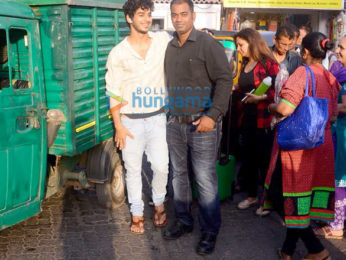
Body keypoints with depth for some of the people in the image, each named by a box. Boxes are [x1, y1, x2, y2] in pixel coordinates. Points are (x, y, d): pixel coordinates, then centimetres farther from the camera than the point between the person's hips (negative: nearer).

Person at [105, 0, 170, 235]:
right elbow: (114, 92, 0)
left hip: (157, 119, 1)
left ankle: (159, 203, 28)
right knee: (133, 169, 7)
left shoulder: (163, 40, 1)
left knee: (161, 166, 0)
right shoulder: (118, 53, -2)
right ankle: (137, 213, 24)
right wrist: (118, 126, -5)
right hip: (131, 121, -1)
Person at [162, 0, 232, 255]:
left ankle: (210, 231, 14)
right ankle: (184, 220, 32)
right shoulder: (169, 47, 10)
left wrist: (213, 115, -19)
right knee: (179, 175, 15)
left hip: (202, 124, -6)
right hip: (175, 124, 6)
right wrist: (170, 113, 10)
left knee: (205, 180, -2)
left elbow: (225, 80, -12)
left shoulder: (208, 44, -7)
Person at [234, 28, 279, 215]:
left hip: (264, 120, -7)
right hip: (246, 118, 7)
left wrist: (259, 98, -23)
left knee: (264, 160, 1)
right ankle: (252, 195, 28)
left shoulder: (268, 63, -9)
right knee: (248, 158, 13)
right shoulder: (245, 64, 15)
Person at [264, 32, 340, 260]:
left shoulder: (302, 73, -14)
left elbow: (285, 108, -23)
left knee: (285, 197, 5)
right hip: (321, 146, 7)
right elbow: (333, 115, 12)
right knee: (303, 198, 14)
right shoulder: (330, 79, 6)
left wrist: (272, 107, -2)